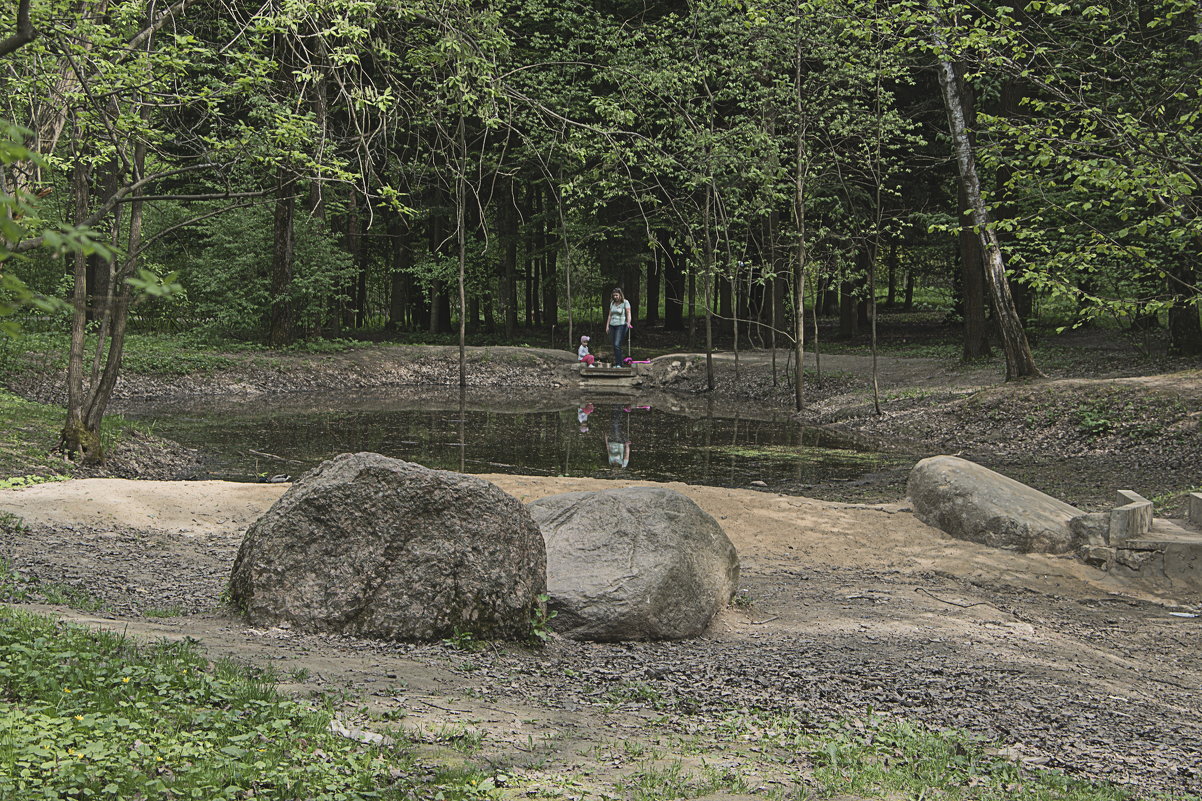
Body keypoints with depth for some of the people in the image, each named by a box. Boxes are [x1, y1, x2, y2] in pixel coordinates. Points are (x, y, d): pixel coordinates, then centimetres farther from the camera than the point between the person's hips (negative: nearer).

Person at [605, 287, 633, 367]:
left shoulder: (625, 302, -4)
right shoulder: (612, 303, 14)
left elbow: (628, 314, -12)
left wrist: (628, 323, -26)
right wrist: (607, 326, 14)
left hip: (621, 325, -6)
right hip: (612, 326, 6)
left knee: (617, 345, -17)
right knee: (614, 346, 5)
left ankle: (619, 364, -16)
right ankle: (620, 363, 12)